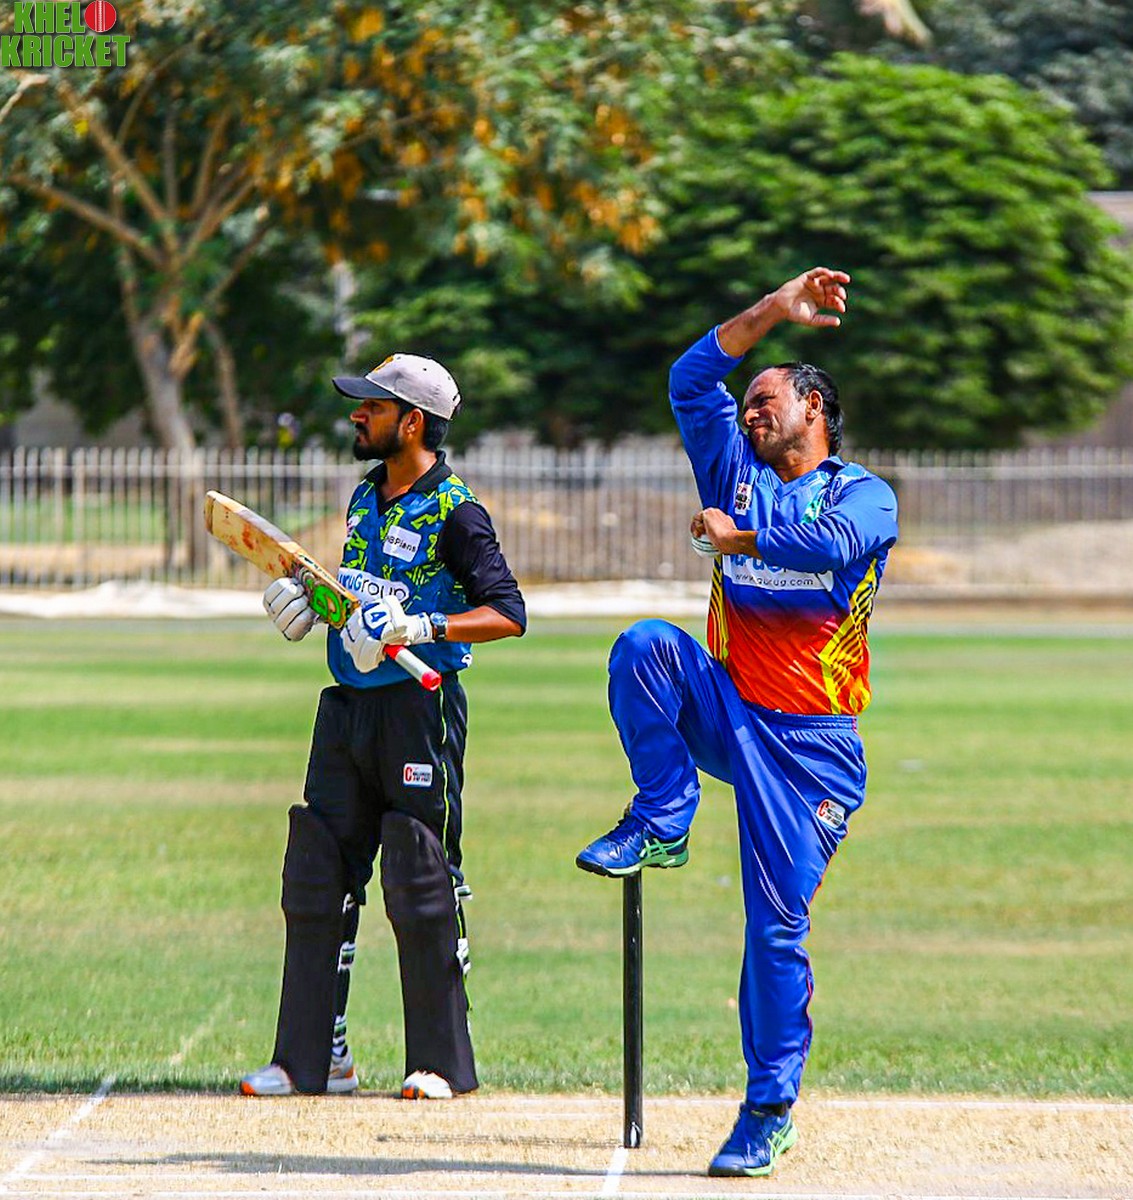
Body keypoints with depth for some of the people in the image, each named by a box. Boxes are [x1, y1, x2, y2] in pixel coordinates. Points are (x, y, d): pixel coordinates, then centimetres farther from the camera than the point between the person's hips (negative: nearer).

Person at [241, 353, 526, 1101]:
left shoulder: (454, 513, -9)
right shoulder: (366, 499, 15)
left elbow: (508, 613, -15)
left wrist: (425, 626, -26)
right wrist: (310, 594, 10)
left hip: (419, 707, -8)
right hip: (349, 705, 8)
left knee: (422, 885, -5)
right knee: (317, 877, 4)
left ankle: (442, 1060, 3)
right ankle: (314, 1057, 8)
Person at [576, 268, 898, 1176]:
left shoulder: (864, 494, 5)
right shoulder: (738, 476, 19)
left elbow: (836, 543, -18)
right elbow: (692, 380, 8)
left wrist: (740, 539, -9)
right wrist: (775, 311, 5)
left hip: (811, 742, -4)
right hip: (726, 714, 4)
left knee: (778, 921, -9)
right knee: (647, 646, -26)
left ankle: (771, 1109, -2)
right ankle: (662, 822, -16)